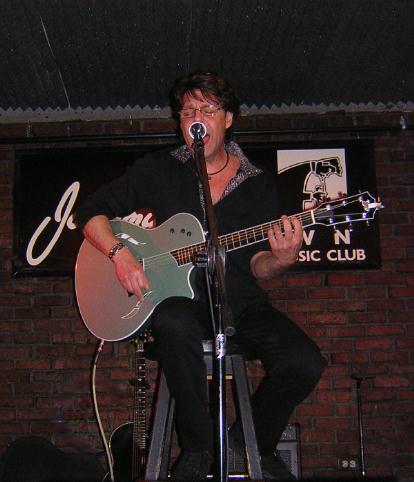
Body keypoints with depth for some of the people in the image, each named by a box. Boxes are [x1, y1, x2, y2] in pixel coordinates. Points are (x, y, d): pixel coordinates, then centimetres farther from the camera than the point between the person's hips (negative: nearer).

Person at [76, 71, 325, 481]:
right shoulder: (160, 170, 6)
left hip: (241, 301, 2)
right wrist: (120, 253, -12)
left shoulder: (259, 183, 9)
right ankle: (197, 448, -16)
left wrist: (280, 260, -20)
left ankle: (253, 440, 10)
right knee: (175, 325, -39)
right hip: (180, 297, -2)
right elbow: (91, 211, 6)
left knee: (305, 363, -22)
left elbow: (257, 266, 4)